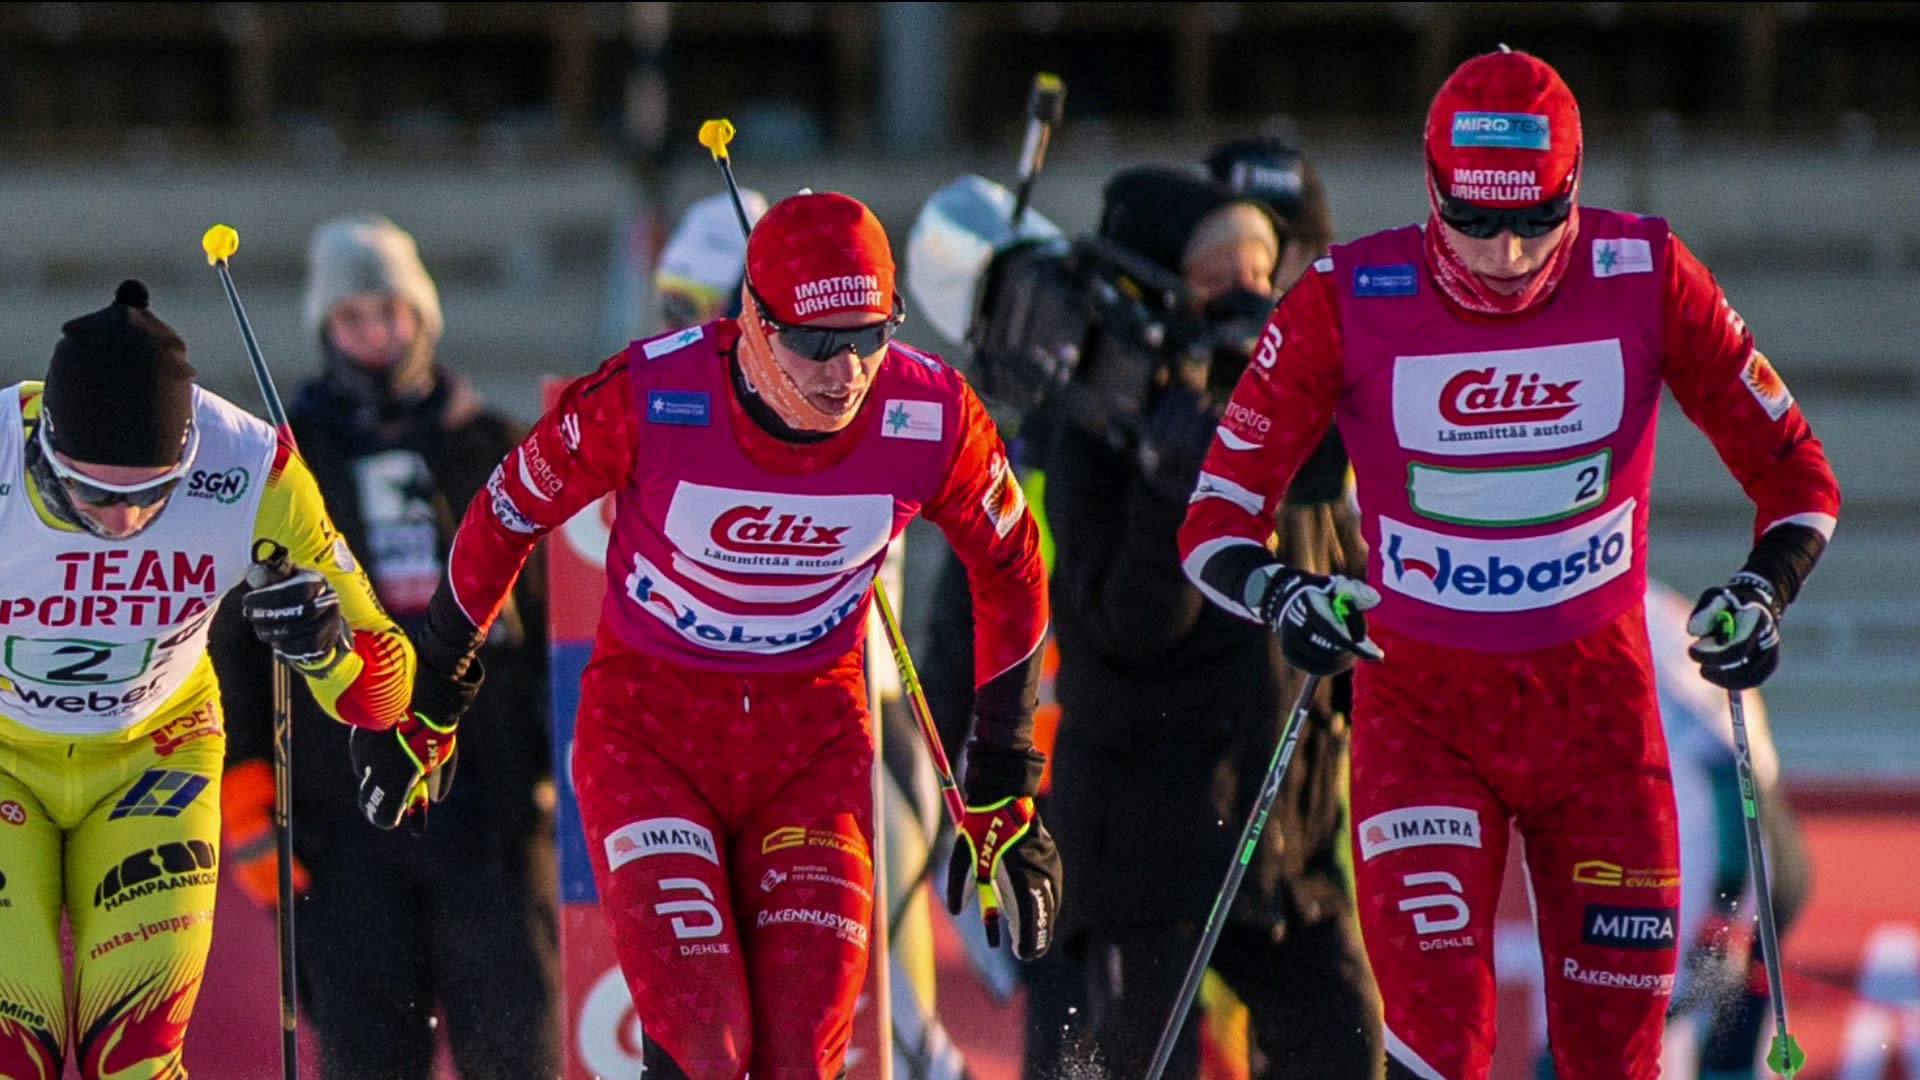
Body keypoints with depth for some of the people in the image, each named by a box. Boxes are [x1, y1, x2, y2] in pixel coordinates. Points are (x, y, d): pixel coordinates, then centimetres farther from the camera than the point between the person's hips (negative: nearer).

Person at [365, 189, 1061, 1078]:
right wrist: (431, 696, 8)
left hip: (814, 736, 2)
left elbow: (1010, 574, 4)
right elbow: (509, 514, -4)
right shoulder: (649, 398, -22)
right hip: (649, 727, -2)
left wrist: (1001, 800, 8)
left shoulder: (934, 421, -15)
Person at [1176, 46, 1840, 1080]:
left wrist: (1764, 591, -20)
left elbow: (1793, 472, 0)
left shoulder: (1646, 279, -9)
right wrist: (1279, 594, -31)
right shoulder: (1349, 303, -13)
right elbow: (1217, 521, -9)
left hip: (1598, 704, 2)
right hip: (1421, 707, -2)